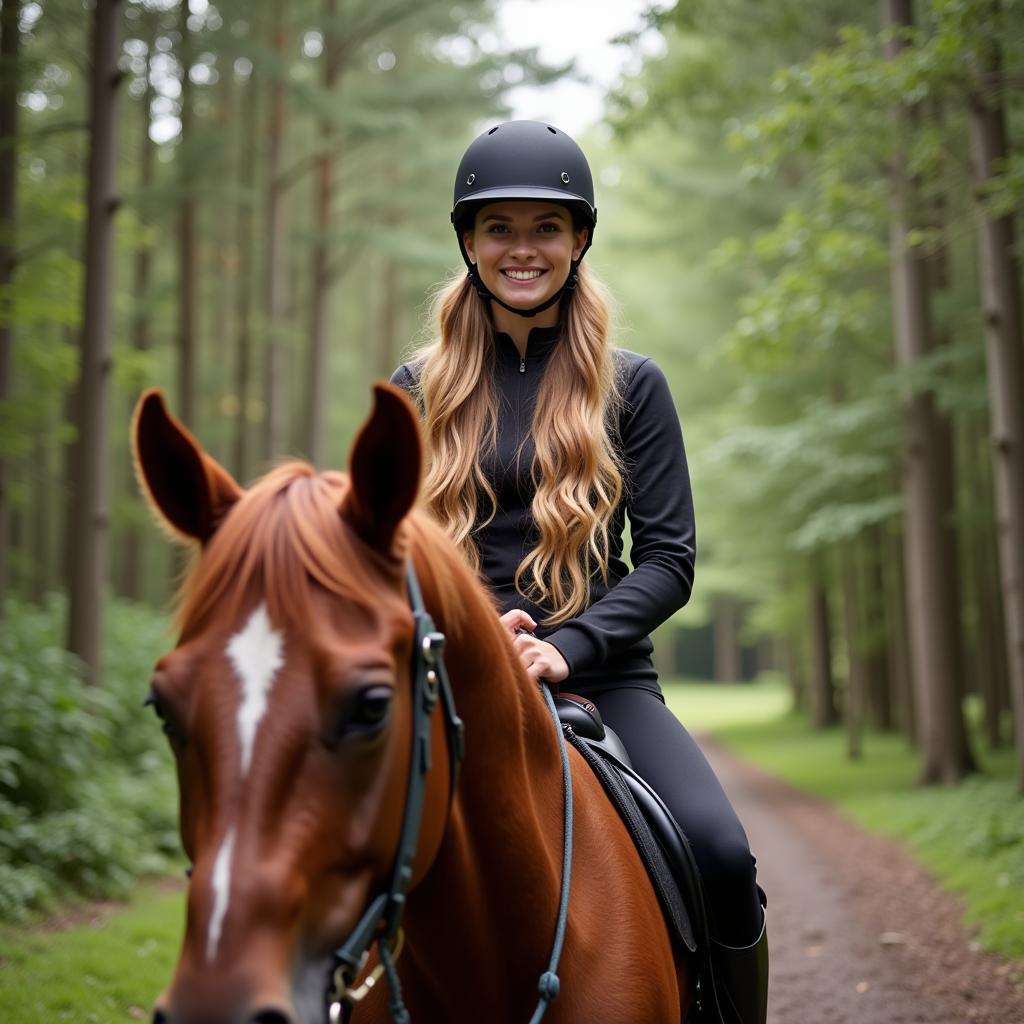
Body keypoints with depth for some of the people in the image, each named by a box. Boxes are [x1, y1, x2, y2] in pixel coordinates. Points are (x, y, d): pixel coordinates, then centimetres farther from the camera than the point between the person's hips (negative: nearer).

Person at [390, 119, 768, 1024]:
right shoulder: (418, 392, 10)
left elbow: (669, 558, 3)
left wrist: (567, 647, -13)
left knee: (722, 855, -23)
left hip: (604, 673, 0)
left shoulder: (631, 386, 8)